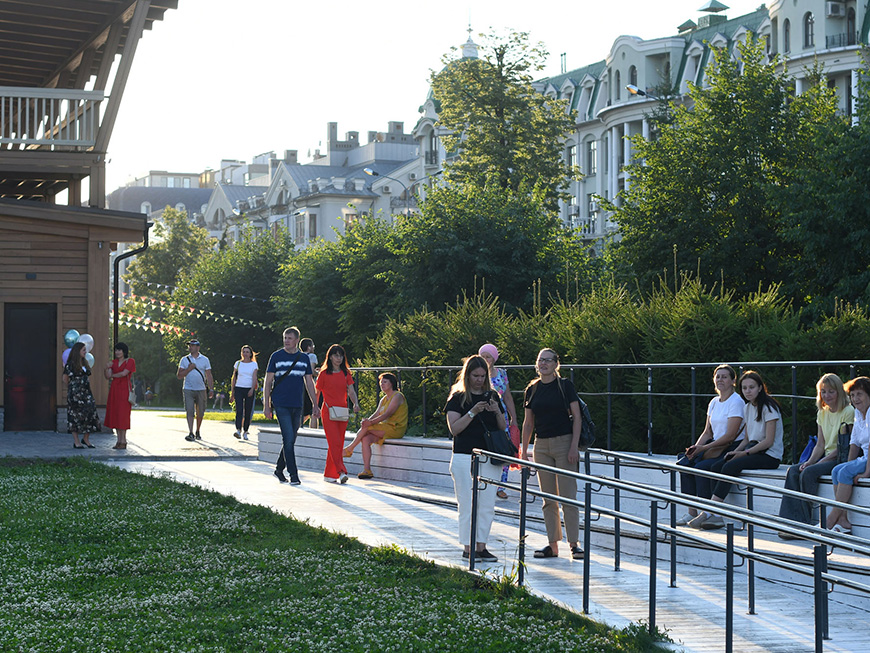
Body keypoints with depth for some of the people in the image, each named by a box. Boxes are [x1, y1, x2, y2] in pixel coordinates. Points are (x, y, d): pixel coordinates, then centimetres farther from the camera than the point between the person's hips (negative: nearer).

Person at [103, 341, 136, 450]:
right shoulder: (114, 362, 15)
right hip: (114, 389, 6)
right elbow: (108, 376, 5)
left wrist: (113, 375, 1)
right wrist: (107, 368, -14)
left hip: (124, 389, -6)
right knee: (115, 415, 3)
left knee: (122, 414, -8)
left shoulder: (130, 361, -1)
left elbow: (124, 373, -14)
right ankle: (119, 440, 8)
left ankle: (123, 441, -6)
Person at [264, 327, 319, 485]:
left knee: (291, 441, 9)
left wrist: (315, 405, 9)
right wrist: (266, 405, -3)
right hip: (281, 405, -4)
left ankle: (279, 469, 25)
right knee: (289, 440, -11)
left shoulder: (304, 358, 10)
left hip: (297, 406, 4)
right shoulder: (276, 356, 1)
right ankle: (293, 475, -8)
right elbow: (268, 381, 3)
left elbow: (309, 383, 14)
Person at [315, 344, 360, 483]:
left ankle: (329, 475, 12)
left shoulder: (346, 374, 11)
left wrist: (355, 403, -14)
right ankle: (341, 472, -21)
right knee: (335, 443, -15)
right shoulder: (324, 374, 0)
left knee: (338, 444, 5)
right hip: (328, 411, -4)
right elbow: (317, 392, 5)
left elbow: (351, 391, 4)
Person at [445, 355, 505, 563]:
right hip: (465, 458, -4)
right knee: (468, 504, -3)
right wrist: (473, 412, -20)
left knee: (488, 505, 4)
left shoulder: (491, 396, 12)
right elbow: (454, 428, -9)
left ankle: (481, 546, 12)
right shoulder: (457, 398, 0)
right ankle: (468, 548, 4)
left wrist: (497, 411, -8)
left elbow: (503, 428, 12)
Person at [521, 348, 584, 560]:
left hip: (564, 443, -4)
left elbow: (576, 417, -4)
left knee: (568, 496, -6)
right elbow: (528, 423, 14)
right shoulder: (532, 390, 9)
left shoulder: (565, 386, -2)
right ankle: (553, 545, 9)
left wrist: (574, 446, -12)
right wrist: (523, 451, 10)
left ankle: (574, 543, -3)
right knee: (549, 499, 6)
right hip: (541, 445, 4)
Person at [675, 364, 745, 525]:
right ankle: (692, 512, -14)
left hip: (733, 449, -8)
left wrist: (704, 448, -17)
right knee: (684, 464, -15)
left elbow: (730, 436, -16)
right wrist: (696, 447, -4)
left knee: (702, 467, -29)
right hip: (716, 447, 8)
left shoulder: (736, 402, -11)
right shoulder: (714, 402, 14)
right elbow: (708, 432, 16)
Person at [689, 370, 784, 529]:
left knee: (730, 467, -29)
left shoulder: (768, 408, -10)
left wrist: (744, 453, -18)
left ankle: (708, 513, -31)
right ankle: (716, 517, -26)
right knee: (716, 467, -15)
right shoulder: (747, 408, 15)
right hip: (752, 450, 8)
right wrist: (735, 452, -2)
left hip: (770, 456, -8)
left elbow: (769, 441, -15)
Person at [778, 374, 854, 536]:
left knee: (808, 473, -29)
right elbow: (820, 445, 14)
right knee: (793, 471, -17)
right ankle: (792, 522, -26)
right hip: (826, 457, 7)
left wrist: (823, 461, -20)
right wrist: (810, 461, -5)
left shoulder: (848, 412, -8)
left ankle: (805, 525, -24)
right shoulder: (822, 413, 15)